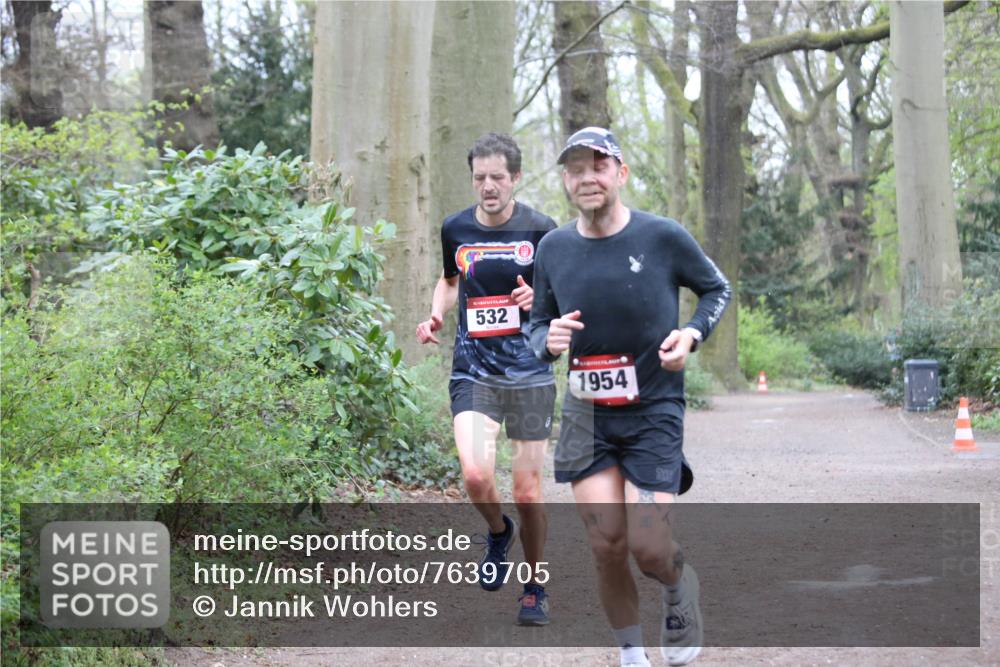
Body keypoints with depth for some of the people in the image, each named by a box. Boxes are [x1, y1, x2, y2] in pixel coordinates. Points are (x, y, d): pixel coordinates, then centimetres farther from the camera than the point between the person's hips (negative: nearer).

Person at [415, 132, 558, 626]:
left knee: (527, 491, 2)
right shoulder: (456, 229, 5)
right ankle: (498, 533, 15)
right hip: (473, 373, 1)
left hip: (530, 375, -1)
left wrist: (540, 299, -15)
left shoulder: (541, 231, -3)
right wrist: (435, 316, 4)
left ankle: (535, 588, 23)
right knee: (475, 474, -19)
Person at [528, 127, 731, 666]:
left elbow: (717, 288, 7)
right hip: (586, 417, 3)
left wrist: (691, 334, -11)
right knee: (607, 547, -3)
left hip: (654, 412, -2)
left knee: (648, 549, -10)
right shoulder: (553, 248, -1)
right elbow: (537, 325, 12)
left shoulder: (663, 236, -9)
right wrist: (547, 340, -12)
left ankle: (681, 588, 27)